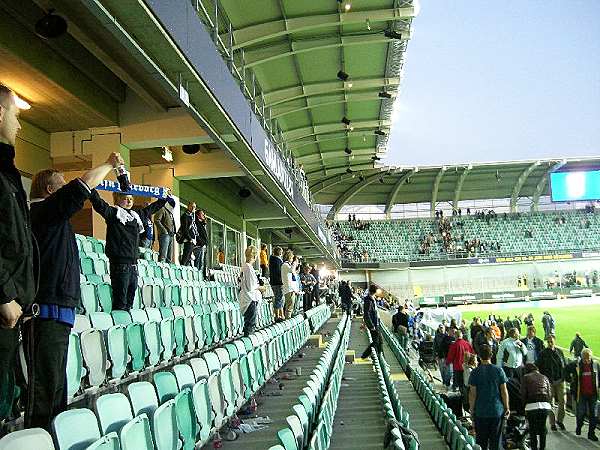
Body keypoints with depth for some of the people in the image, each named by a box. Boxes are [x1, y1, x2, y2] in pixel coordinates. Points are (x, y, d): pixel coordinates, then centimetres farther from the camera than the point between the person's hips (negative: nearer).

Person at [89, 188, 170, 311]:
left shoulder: (137, 215, 19)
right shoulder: (113, 213, 1)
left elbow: (152, 208, 34)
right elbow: (99, 204, -15)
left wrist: (164, 198, 41)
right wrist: (92, 189, -27)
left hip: (133, 263, 7)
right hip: (120, 263, -7)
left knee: (131, 296, 9)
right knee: (120, 300, -8)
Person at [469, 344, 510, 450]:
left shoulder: (475, 372, -7)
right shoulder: (499, 371, -4)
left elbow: (472, 394, -6)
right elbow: (504, 391, -2)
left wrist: (472, 410, 4)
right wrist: (507, 408, 9)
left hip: (480, 411, -1)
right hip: (497, 411, 1)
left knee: (481, 441, 9)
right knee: (496, 440, 11)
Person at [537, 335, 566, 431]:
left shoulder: (559, 351, 6)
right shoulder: (543, 353, -4)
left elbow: (565, 364, 15)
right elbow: (539, 367, -3)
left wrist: (564, 376, 6)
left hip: (560, 380, 3)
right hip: (549, 381, -3)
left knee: (562, 401, 4)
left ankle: (559, 419, 24)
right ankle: (552, 422, 14)